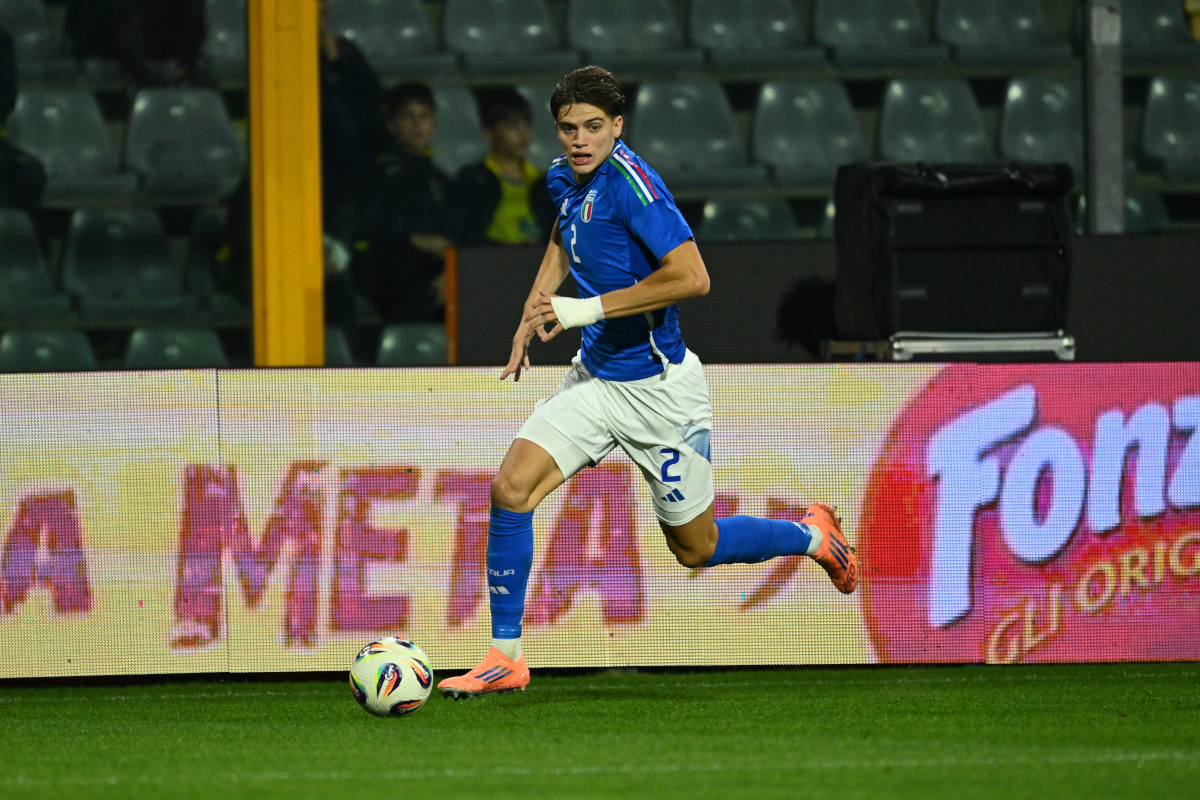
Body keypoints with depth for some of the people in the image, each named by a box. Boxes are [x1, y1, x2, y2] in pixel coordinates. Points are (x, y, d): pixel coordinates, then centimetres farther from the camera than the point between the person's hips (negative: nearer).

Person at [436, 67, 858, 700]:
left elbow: (691, 277, -30)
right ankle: (505, 659, -3)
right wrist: (533, 314, 15)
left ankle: (813, 536, 35)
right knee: (511, 488, -11)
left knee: (697, 550, 7)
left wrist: (589, 309, -26)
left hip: (658, 389, -7)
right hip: (596, 377, 7)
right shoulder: (565, 177, 3)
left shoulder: (630, 182, -23)